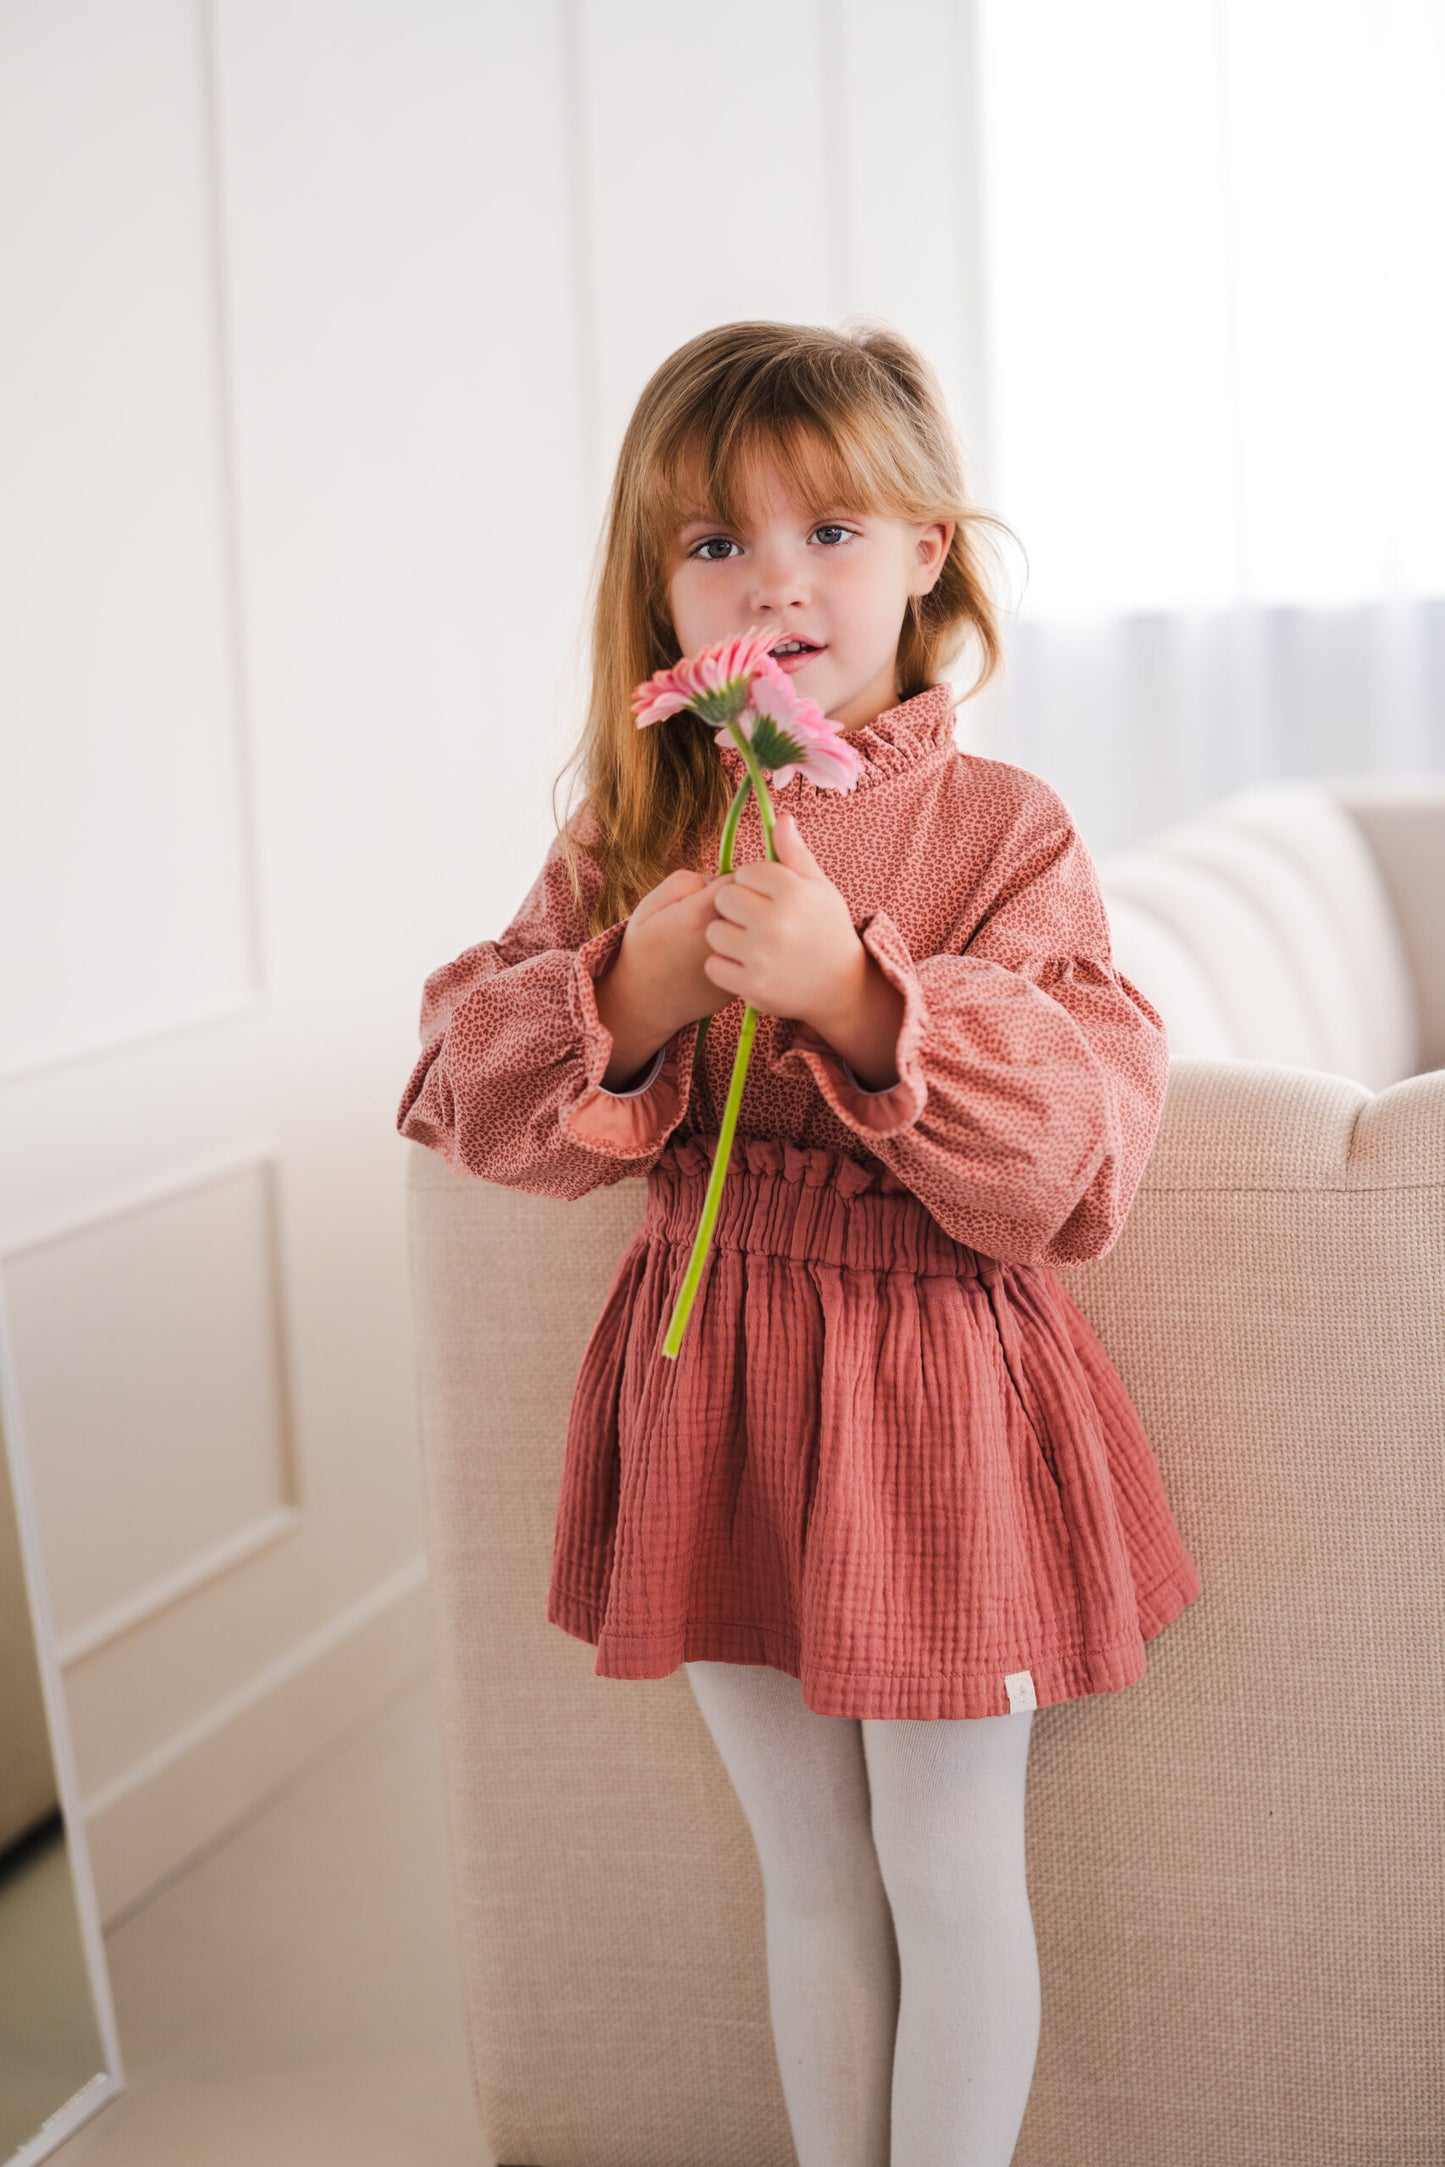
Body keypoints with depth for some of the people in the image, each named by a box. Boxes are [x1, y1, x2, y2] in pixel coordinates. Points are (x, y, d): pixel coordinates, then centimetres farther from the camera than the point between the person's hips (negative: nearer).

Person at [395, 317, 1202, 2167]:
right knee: (811, 1875, 17)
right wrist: (624, 995, -17)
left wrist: (857, 993, -29)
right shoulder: (625, 839, 2)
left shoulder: (1001, 832, -10)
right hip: (713, 1387, 4)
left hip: (932, 1395, -3)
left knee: (951, 1880, 8)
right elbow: (466, 1093, 1)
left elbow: (1068, 1155, -17)